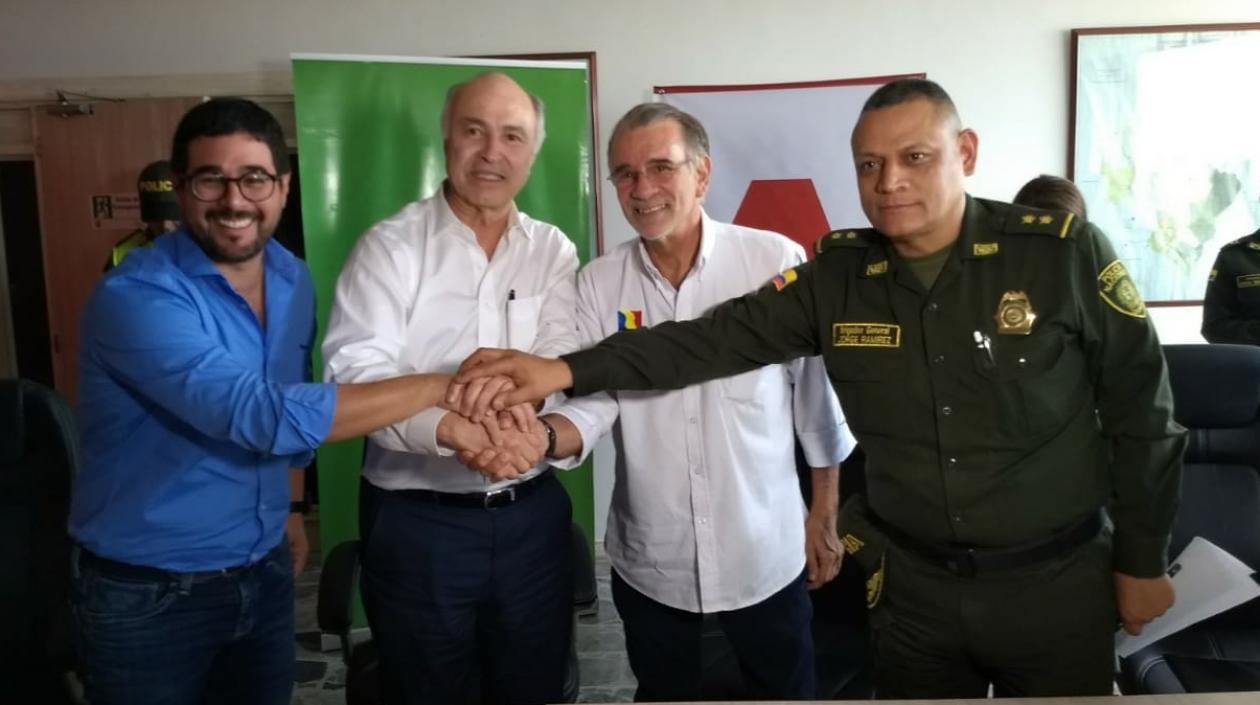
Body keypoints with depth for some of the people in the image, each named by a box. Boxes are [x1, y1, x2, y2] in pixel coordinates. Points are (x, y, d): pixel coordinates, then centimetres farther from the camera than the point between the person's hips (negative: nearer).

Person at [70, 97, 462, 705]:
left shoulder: (294, 281, -1)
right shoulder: (136, 296, -23)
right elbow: (265, 415, -34)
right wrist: (443, 384, -32)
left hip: (264, 572, 6)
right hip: (147, 592, -5)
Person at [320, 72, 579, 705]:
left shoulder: (553, 252, 4)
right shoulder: (390, 245, -7)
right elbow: (356, 371, -19)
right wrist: (451, 429, -36)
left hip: (532, 514, 3)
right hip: (416, 520, -3)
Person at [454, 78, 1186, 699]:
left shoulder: (1063, 251, -13)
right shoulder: (837, 276, -5)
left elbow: (1140, 407, -6)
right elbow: (718, 338, -10)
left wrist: (1143, 561, 0)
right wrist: (566, 370, -19)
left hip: (1055, 580, -2)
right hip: (913, 585, 2)